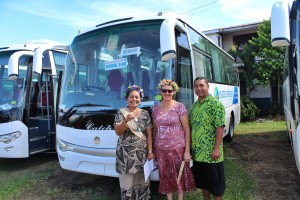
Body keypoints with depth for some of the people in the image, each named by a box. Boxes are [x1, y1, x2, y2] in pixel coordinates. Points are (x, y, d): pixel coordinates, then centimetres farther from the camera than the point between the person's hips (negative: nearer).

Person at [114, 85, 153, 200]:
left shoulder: (145, 114, 6)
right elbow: (118, 132, -10)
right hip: (126, 154, -2)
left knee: (142, 183, 11)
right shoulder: (121, 112, -2)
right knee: (127, 184, 3)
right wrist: (126, 120, -27)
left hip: (142, 153, 3)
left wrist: (150, 151, -1)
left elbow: (149, 134, 6)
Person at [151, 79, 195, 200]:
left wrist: (187, 151, -10)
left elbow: (187, 130, -7)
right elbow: (155, 130, 9)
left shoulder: (179, 107, -8)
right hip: (161, 149, 3)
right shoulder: (155, 109, 3)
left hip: (178, 148, -3)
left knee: (179, 175, 10)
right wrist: (154, 150, 9)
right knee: (166, 176, 13)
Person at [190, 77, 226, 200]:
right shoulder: (194, 105, 10)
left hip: (211, 152, -7)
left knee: (215, 181, 7)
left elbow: (220, 127, -17)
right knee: (202, 180, 19)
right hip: (197, 152, 7)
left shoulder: (215, 104, -11)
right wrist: (190, 146, 11)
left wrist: (217, 148, -21)